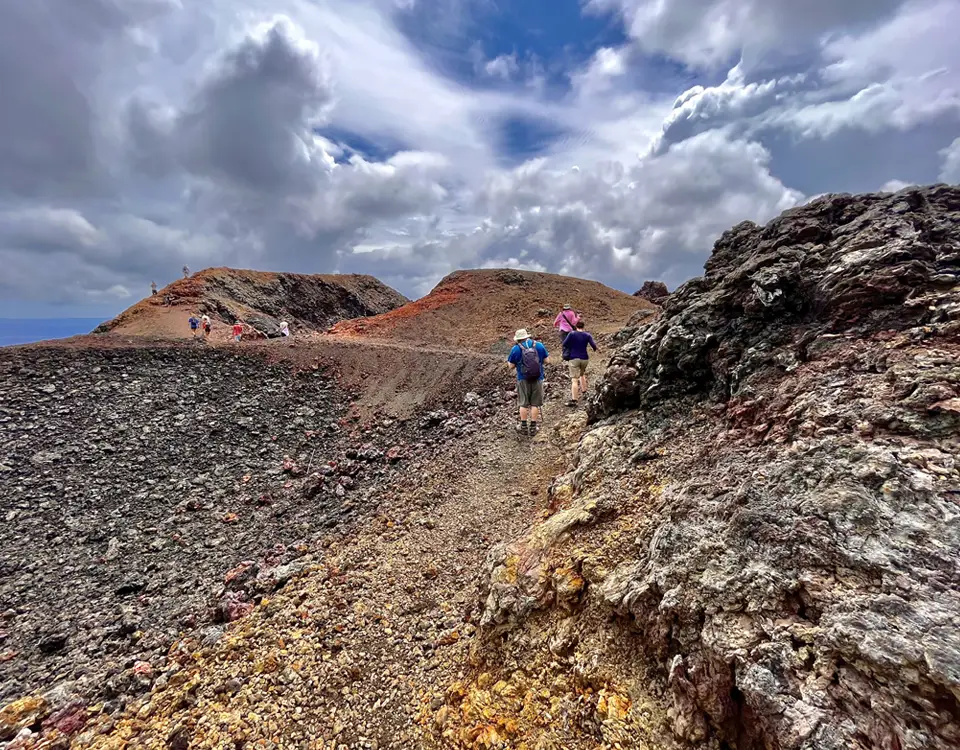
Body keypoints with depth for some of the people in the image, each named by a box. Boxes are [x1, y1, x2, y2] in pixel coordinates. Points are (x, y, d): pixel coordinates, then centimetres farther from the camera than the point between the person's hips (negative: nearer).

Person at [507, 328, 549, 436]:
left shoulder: (515, 349, -6)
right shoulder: (539, 345, -1)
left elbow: (511, 365, -3)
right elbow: (547, 360, 4)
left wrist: (508, 361, 18)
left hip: (523, 379, -1)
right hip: (538, 379, 1)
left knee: (524, 403, 12)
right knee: (535, 403, 9)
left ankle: (523, 425, 20)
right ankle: (533, 427, 14)